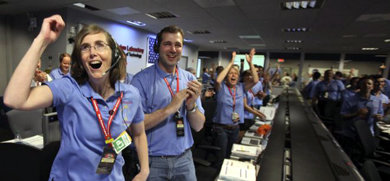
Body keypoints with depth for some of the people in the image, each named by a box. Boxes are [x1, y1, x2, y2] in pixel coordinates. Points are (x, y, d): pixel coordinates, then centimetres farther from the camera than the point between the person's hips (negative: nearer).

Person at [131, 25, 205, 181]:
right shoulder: (141, 80, -12)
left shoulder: (190, 79, 0)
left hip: (184, 158, 4)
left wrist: (191, 105, -18)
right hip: (153, 161, -3)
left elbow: (198, 126, 0)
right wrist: (169, 109, -23)